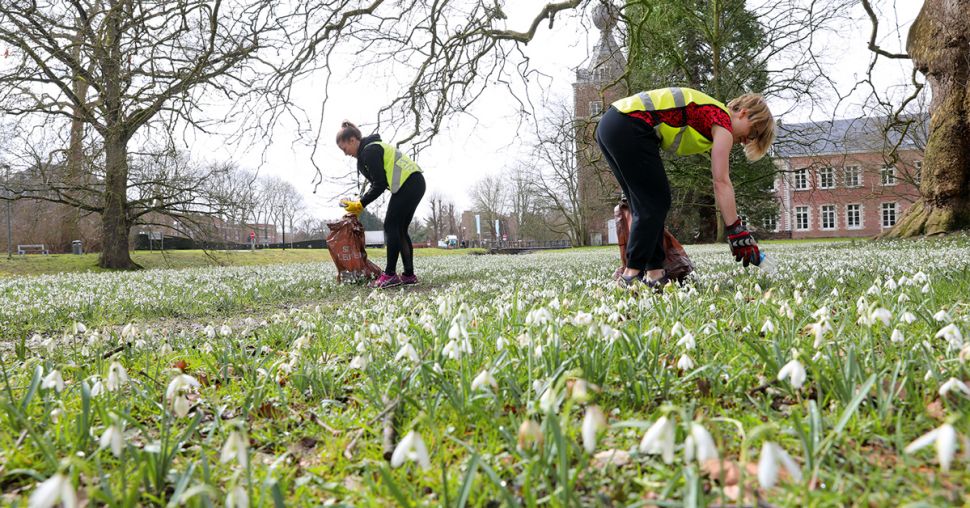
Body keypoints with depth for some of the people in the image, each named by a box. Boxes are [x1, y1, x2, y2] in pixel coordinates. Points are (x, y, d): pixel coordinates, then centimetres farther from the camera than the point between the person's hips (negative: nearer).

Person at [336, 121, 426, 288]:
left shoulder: (370, 152, -12)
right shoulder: (372, 148, 19)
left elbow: (380, 185, -15)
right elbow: (378, 183, 20)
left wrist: (360, 204, -8)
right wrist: (360, 202, 11)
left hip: (407, 185, -10)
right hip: (416, 184, 10)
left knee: (391, 226, -8)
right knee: (400, 229, 10)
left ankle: (390, 275, -10)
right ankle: (409, 275, 9)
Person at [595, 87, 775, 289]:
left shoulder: (710, 113, 25)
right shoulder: (723, 119, -1)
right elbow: (721, 182, -8)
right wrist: (737, 232, -9)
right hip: (629, 128, -9)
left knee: (646, 205, 11)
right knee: (655, 203, -2)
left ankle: (654, 273, 11)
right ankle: (631, 275, -3)